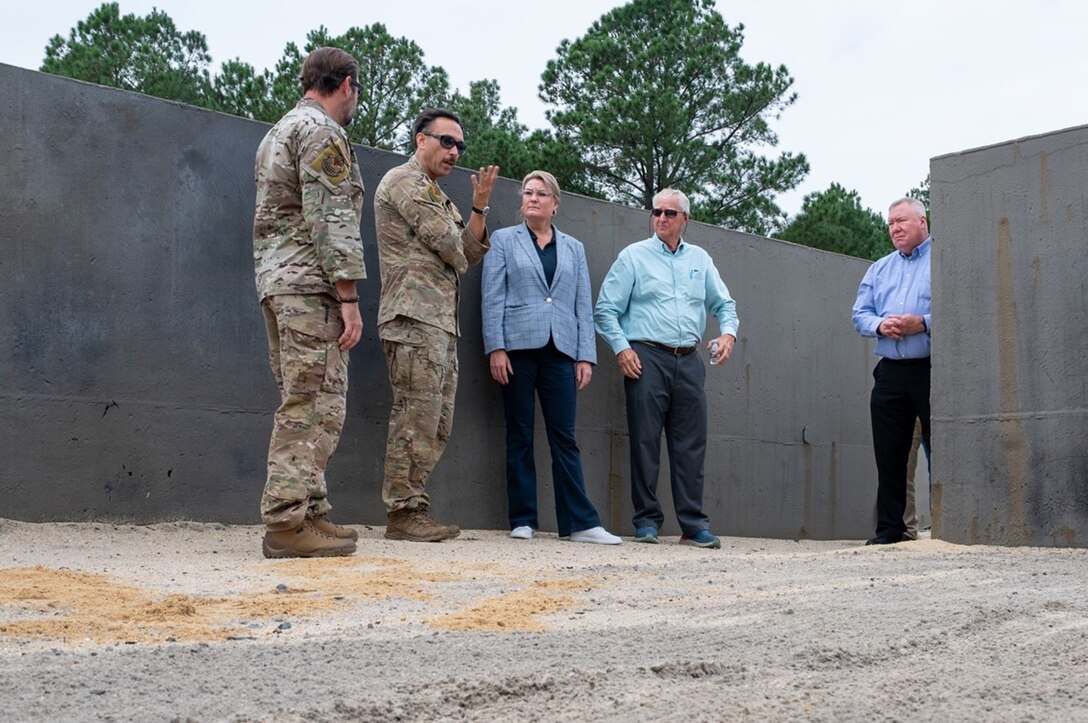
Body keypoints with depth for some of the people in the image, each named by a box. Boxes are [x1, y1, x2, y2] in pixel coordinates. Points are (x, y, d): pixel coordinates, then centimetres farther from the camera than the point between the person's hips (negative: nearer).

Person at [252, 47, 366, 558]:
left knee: (302, 403, 11)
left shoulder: (278, 133, 23)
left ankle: (309, 511, 13)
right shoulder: (322, 132, -7)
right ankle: (287, 521, -13)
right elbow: (332, 220, -16)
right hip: (311, 285, -10)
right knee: (315, 405, -11)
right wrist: (348, 295, -17)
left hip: (275, 281, 10)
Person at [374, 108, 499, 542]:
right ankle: (403, 512, -8)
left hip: (443, 322, 10)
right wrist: (456, 258, 11)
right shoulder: (405, 182, -3)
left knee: (437, 425, 8)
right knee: (416, 417, -11)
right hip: (415, 317, -10)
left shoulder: (438, 197, 27)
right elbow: (449, 245, -11)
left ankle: (413, 510, 11)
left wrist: (480, 206, 8)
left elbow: (469, 253, 18)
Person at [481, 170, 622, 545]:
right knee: (520, 435, 2)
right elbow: (493, 298, 2)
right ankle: (522, 520, 7)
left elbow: (584, 305, 12)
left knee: (564, 437, -1)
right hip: (518, 347, -2)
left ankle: (580, 522, -1)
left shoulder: (574, 248, 17)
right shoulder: (503, 240, 10)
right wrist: (495, 347, -9)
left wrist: (586, 356, 3)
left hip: (560, 350, 2)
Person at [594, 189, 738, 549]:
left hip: (688, 361, 3)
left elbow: (724, 304, 19)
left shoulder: (700, 259, 17)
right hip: (647, 357, -3)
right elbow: (606, 309, 2)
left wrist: (728, 332, -1)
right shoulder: (634, 256, 5)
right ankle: (647, 522, 5)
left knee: (691, 445, 1)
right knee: (645, 443, -3)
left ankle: (694, 525, 5)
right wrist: (621, 347, -10)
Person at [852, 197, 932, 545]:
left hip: (931, 370, -5)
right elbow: (860, 314, 14)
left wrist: (923, 324, -20)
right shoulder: (879, 269, 21)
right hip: (890, 372, 5)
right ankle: (890, 528, 11)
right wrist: (880, 325, -6)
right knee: (888, 453, 5)